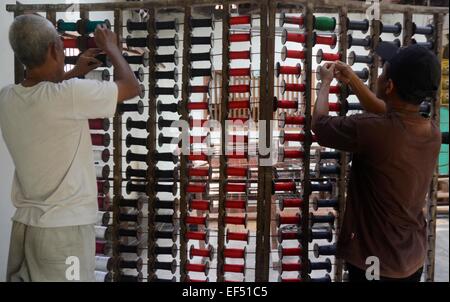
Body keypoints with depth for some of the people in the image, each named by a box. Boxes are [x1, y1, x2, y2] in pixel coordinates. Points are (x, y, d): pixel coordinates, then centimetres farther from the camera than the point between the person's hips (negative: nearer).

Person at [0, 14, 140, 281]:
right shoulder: (71, 94, -19)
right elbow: (131, 87, -5)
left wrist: (72, 74, 28)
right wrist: (111, 48, 10)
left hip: (24, 224, 7)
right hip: (64, 228, -7)